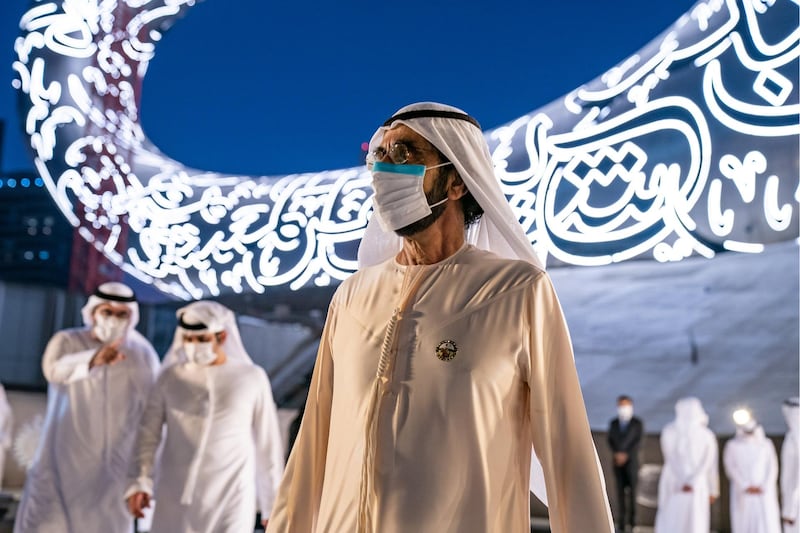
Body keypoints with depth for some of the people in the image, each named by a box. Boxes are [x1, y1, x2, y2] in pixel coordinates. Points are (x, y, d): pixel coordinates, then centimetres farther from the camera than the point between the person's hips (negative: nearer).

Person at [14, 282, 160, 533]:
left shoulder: (143, 354, 2)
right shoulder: (66, 342, -2)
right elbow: (55, 370, -25)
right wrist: (94, 359, -45)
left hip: (115, 466, 1)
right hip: (65, 460, 0)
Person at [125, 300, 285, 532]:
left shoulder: (252, 378, 1)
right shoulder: (170, 377, 5)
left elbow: (268, 445, 4)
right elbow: (148, 433, 4)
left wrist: (272, 505, 6)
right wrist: (140, 481, -11)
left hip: (230, 500, -1)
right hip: (176, 499, 2)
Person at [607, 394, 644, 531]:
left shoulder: (638, 423, -2)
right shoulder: (613, 423, 8)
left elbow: (638, 441, -8)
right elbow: (610, 441, 5)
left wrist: (625, 455, -15)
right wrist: (616, 454, -12)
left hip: (631, 460, -3)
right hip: (617, 461, 3)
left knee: (632, 489, -5)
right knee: (620, 489, 0)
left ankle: (632, 517, 4)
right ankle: (622, 519, 3)